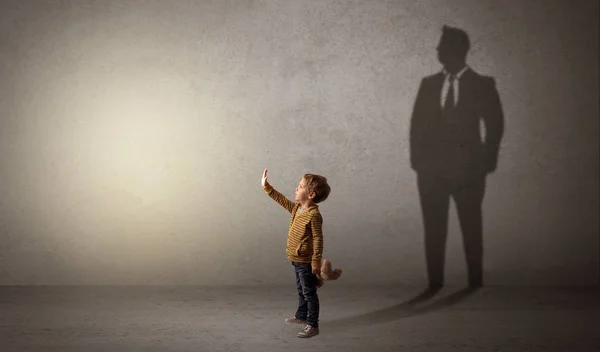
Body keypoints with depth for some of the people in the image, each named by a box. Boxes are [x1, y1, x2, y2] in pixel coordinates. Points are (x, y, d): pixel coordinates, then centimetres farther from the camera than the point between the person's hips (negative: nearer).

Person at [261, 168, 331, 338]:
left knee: (309, 293, -1)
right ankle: (301, 316, 39)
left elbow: (318, 239, -22)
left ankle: (312, 325, 7)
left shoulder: (314, 215, -23)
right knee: (301, 290, 24)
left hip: (306, 262, -9)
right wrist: (266, 186, 14)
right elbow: (281, 199, 16)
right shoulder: (296, 208, 4)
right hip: (297, 259, 9)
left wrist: (316, 261, -22)